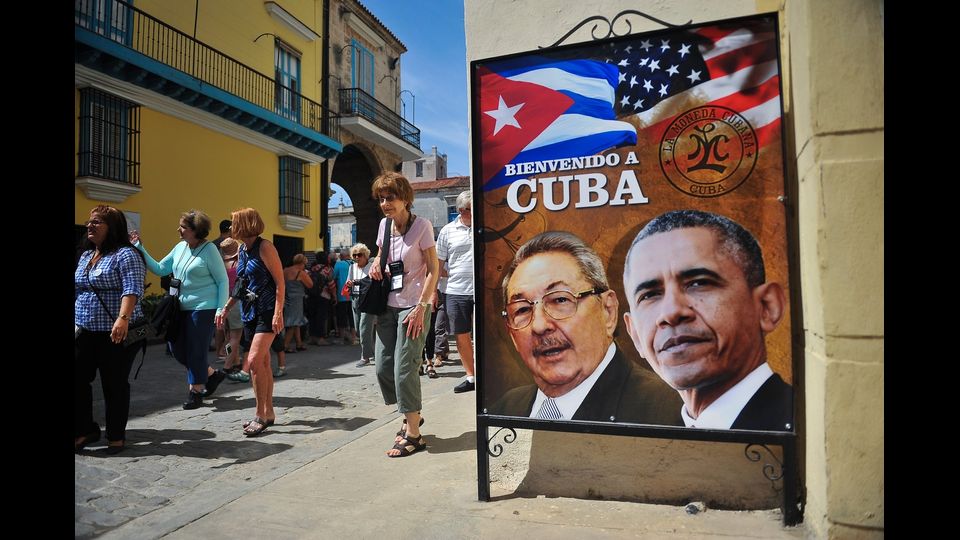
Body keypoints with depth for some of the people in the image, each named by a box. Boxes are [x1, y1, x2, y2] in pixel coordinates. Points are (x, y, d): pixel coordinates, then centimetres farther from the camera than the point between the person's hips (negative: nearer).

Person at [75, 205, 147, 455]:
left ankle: (116, 435, 17)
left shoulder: (125, 254, -10)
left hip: (115, 333, -7)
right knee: (78, 380, 8)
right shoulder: (85, 256, 15)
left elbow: (132, 290, -22)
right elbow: (77, 290, 23)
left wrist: (123, 318, -34)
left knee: (114, 384, 3)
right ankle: (85, 430, 25)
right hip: (84, 332, 7)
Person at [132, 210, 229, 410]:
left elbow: (223, 280, -9)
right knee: (178, 348, 10)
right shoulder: (180, 247, 8)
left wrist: (221, 310, -15)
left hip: (203, 308, -7)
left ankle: (195, 391, 17)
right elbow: (160, 269, 12)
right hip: (182, 308, 7)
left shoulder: (209, 250, -10)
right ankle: (212, 374, 28)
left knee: (196, 350, 0)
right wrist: (140, 248, 5)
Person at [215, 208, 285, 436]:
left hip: (267, 312, -8)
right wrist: (225, 308, 20)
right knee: (262, 363, 12)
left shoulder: (264, 247, -10)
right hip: (249, 312, 8)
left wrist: (278, 313, -21)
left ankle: (260, 415, -5)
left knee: (254, 360, -16)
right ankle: (268, 413, 20)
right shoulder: (242, 249, 13)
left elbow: (280, 282, -14)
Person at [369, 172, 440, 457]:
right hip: (388, 305, 7)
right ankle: (410, 415, 30)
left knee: (404, 369, -7)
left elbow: (433, 270, -11)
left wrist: (421, 308, -17)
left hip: (414, 306, -6)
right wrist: (376, 263, 0)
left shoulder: (421, 226, -11)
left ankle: (413, 434, 7)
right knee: (383, 367, 7)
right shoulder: (384, 225, 6)